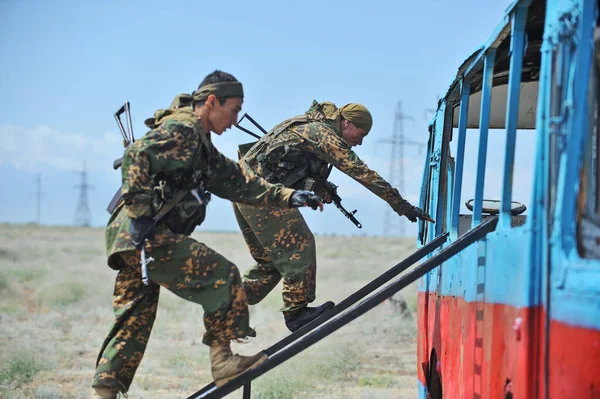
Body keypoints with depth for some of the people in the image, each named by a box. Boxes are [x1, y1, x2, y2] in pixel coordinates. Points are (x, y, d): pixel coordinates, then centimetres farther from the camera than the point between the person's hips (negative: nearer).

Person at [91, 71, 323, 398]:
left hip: (132, 242, 10)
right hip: (146, 235, -10)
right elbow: (136, 157, -22)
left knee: (134, 319, 10)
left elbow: (239, 183, 24)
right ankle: (223, 363, -4)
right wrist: (139, 212, -28)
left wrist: (289, 196, 17)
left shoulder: (203, 148, 24)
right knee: (223, 277, -7)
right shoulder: (181, 128, -8)